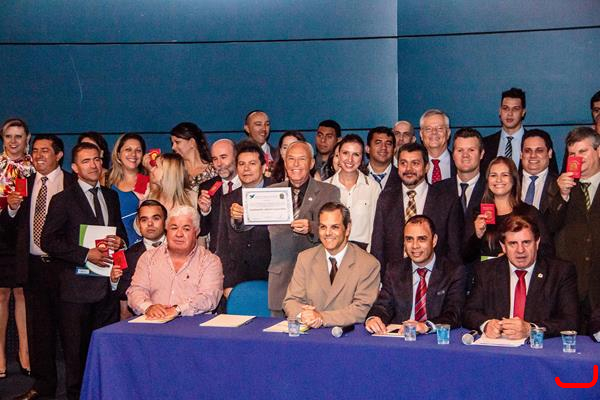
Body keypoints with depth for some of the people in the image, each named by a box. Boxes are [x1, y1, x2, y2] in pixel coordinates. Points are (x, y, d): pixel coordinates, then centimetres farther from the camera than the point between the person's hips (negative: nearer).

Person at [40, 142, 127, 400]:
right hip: (77, 286, -5)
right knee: (77, 349, 3)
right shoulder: (63, 200, -3)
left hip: (107, 283, 5)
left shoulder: (111, 197, 14)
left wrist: (120, 241, 0)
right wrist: (86, 254, -16)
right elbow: (48, 241, -9)